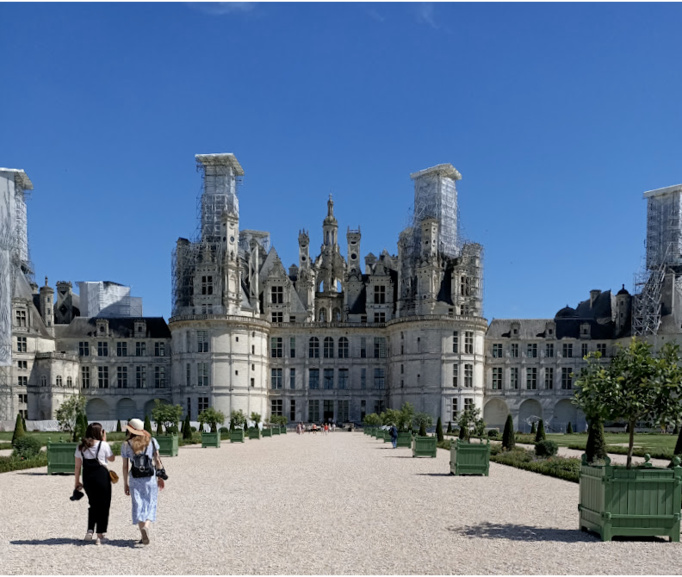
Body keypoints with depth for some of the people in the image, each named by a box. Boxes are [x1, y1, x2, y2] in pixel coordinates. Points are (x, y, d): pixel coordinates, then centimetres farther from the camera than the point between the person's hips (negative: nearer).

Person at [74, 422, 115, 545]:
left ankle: (90, 530, 13)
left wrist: (77, 482, 14)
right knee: (103, 505, 7)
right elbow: (111, 458, 10)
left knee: (93, 505, 23)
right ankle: (100, 536, 8)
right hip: (102, 476, -4)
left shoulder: (81, 447, 3)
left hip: (87, 478, 4)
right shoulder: (103, 445, -7)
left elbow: (78, 466, 5)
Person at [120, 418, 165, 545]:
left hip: (135, 479, 0)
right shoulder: (152, 442, 1)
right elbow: (157, 460, 3)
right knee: (150, 504, 7)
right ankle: (146, 526, -19)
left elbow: (125, 466, 0)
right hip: (150, 478, 0)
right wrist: (160, 477, 12)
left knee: (138, 505, 7)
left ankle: (143, 535, 0)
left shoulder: (126, 445, -1)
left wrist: (125, 484, 8)